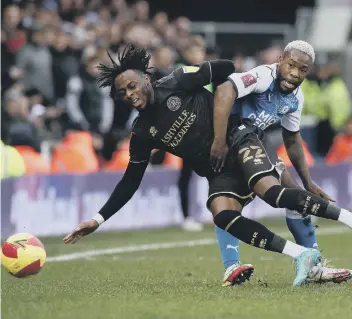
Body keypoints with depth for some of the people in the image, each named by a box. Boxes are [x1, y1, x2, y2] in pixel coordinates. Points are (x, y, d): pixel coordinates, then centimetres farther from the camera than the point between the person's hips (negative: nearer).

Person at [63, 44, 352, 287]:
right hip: (218, 171, 4)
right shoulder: (142, 133, 4)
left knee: (271, 191, -31)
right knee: (222, 215, -26)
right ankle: (302, 256, -28)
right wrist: (99, 220, 2)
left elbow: (226, 70, -4)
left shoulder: (177, 83, -8)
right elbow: (131, 181, 9)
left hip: (239, 139, -4)